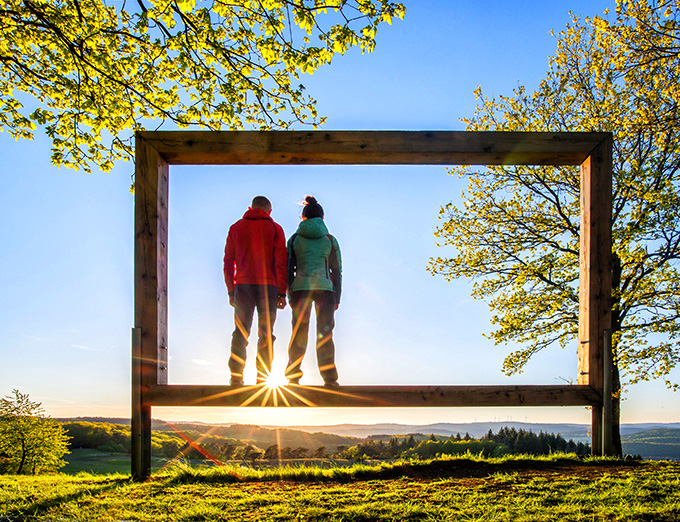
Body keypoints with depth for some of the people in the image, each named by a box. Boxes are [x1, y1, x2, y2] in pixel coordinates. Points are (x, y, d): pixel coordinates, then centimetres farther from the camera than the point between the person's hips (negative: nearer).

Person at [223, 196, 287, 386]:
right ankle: (262, 378, -1)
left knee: (240, 332, 3)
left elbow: (228, 261, 8)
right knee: (266, 334, 2)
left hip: (243, 285, 2)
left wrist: (231, 290, 9)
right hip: (268, 285, -1)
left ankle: (236, 375, -5)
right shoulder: (275, 229, 6)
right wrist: (282, 293, 1)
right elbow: (281, 263, 0)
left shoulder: (236, 228, 12)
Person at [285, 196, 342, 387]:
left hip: (300, 288, 1)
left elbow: (289, 268, 5)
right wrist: (337, 298, 11)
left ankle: (293, 375, 5)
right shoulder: (330, 239, 8)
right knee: (325, 332, 4)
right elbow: (337, 270, 8)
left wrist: (290, 295, 9)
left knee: (299, 333, 7)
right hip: (325, 287, 0)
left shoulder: (295, 239, 8)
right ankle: (329, 377, -1)